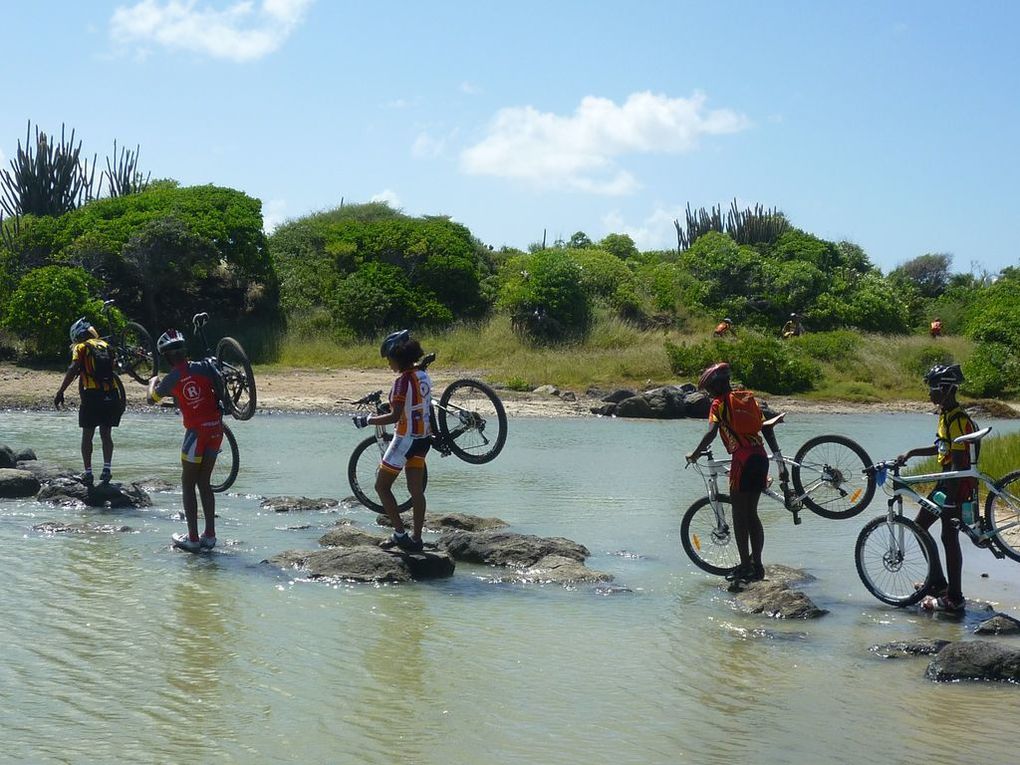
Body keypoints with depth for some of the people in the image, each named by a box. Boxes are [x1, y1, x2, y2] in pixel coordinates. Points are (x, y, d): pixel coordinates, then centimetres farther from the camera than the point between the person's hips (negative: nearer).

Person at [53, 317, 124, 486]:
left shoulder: (81, 347, 2)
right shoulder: (105, 345, 16)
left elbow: (73, 369, -11)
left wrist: (60, 392, -14)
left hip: (92, 395, -4)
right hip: (112, 394, 4)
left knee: (87, 436, 7)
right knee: (106, 434, 15)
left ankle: (88, 473, 4)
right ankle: (107, 469, 4)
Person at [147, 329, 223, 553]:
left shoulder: (172, 378, -6)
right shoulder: (203, 366, 1)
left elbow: (152, 399, 10)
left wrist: (153, 382, 31)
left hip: (197, 432, -5)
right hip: (216, 429, 5)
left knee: (188, 484, 6)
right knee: (204, 482, 14)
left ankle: (193, 538, 2)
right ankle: (210, 535, 13)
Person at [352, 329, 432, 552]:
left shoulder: (402, 381, -21)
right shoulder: (423, 375, 4)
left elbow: (395, 416, -24)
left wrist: (367, 420, -14)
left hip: (406, 439, -8)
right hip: (423, 438, 8)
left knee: (382, 486, 5)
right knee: (416, 490, 12)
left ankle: (400, 533, 2)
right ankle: (416, 538, 15)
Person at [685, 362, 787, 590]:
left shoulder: (719, 404, -1)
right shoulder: (748, 398, 17)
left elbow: (711, 433, -15)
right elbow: (767, 429, 14)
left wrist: (695, 454, -3)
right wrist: (780, 461, 15)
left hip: (742, 460, -7)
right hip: (760, 458, 7)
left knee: (739, 516, 1)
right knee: (751, 514, 15)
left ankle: (745, 567, 0)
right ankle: (757, 565, 17)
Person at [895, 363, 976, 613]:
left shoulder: (958, 420, -20)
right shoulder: (946, 415, 11)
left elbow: (959, 462, -23)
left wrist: (951, 498, -25)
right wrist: (911, 453, 17)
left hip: (957, 485, -10)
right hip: (946, 481, 10)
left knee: (949, 538, -6)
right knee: (920, 525, 15)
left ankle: (954, 599, 0)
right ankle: (938, 583, 23)